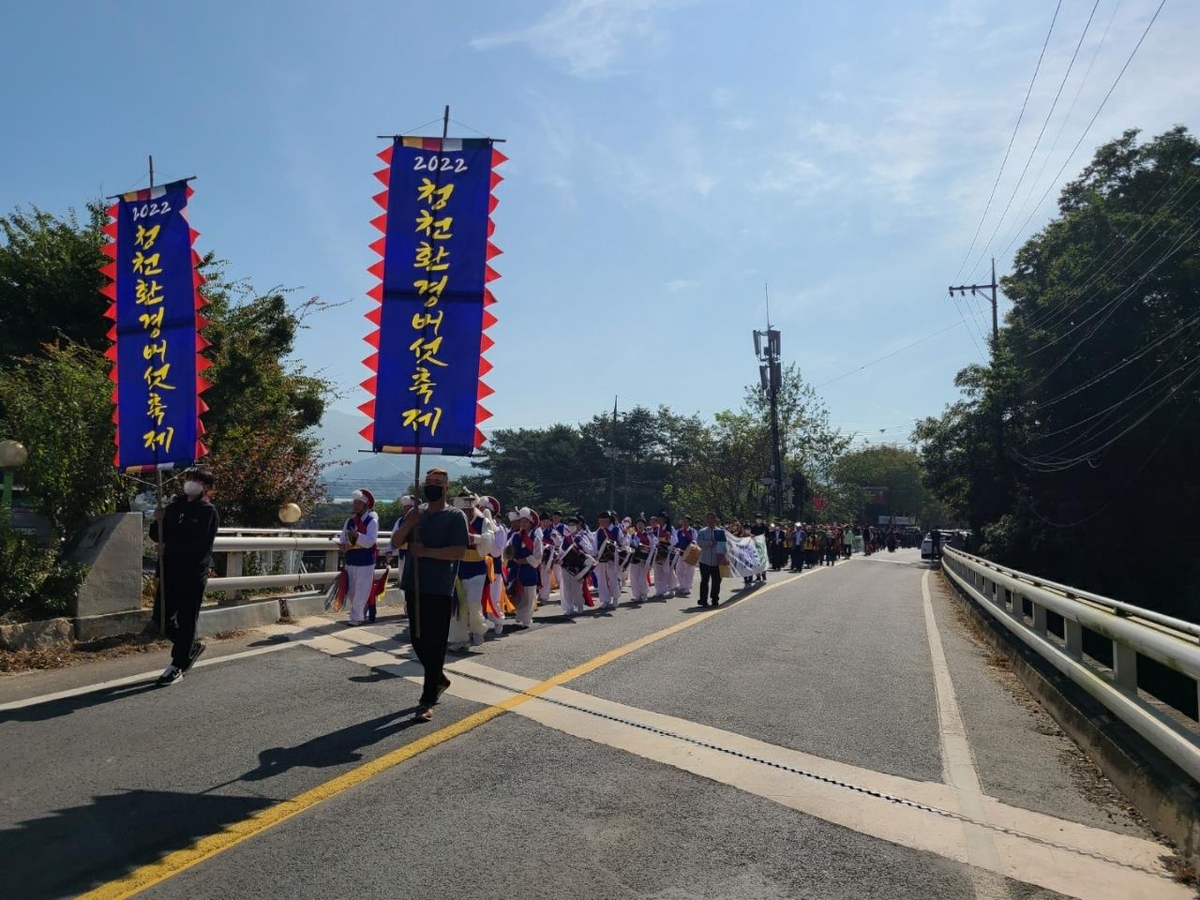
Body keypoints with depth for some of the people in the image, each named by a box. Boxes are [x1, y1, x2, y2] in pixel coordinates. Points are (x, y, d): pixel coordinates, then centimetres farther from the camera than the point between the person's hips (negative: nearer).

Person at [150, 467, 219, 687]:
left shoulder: (208, 512, -5)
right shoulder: (175, 506, 13)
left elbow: (200, 545, -16)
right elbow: (157, 535, 13)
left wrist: (170, 546, -13)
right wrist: (158, 522, -7)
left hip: (193, 575, -7)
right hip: (170, 571, 7)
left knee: (186, 621, -1)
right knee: (161, 617, 10)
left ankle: (177, 667, 8)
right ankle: (192, 646, 30)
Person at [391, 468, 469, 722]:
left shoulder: (455, 516, -4)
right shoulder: (416, 514, 13)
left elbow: (459, 551, -15)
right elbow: (395, 542, 8)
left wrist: (426, 552, -16)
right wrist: (408, 523, -9)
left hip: (440, 590, -6)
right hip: (413, 586, 6)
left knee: (435, 644, -3)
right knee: (418, 640, 15)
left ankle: (427, 701, 2)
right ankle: (439, 679, 37)